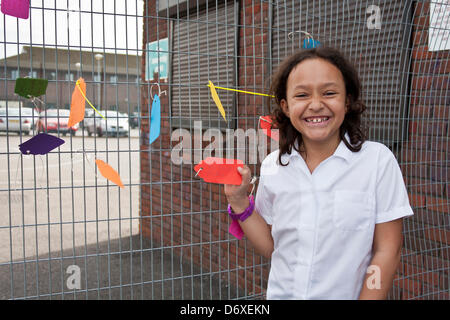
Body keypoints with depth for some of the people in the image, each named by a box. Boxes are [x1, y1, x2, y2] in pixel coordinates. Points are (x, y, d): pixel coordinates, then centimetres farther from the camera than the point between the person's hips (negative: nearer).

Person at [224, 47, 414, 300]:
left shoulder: (377, 160, -14)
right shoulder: (272, 166, -6)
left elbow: (387, 251, -12)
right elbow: (271, 247, 0)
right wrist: (239, 201, -11)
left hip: (346, 295, -2)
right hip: (281, 294, 3)